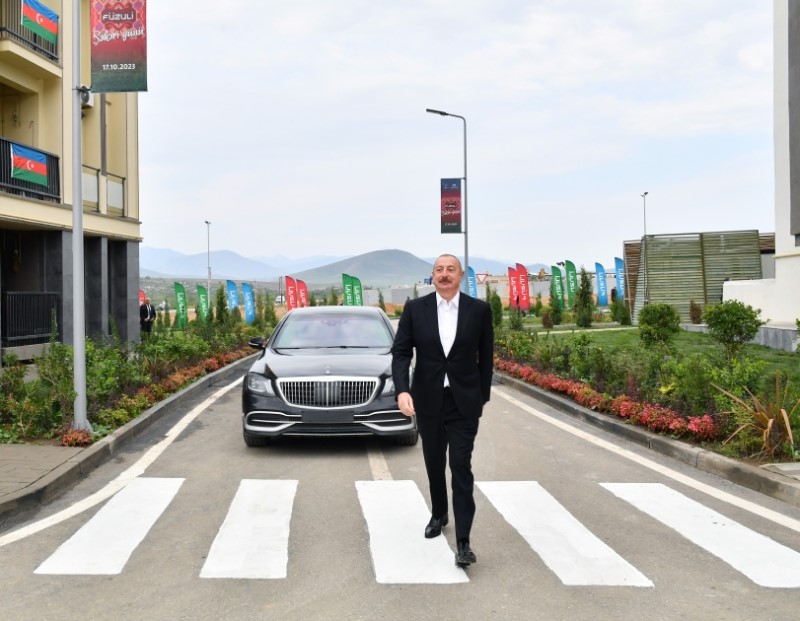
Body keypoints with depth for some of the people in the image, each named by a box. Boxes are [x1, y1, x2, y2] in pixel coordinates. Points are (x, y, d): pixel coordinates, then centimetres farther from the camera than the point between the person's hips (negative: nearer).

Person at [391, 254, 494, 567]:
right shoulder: (415, 308, -3)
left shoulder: (479, 310, -3)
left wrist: (483, 397, 6)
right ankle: (439, 515, 40)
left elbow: (485, 356, 4)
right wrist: (402, 391, -19)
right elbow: (401, 352, -5)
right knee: (434, 464, 16)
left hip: (464, 401, -2)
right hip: (428, 400, 2)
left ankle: (463, 542, -5)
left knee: (461, 467, -7)